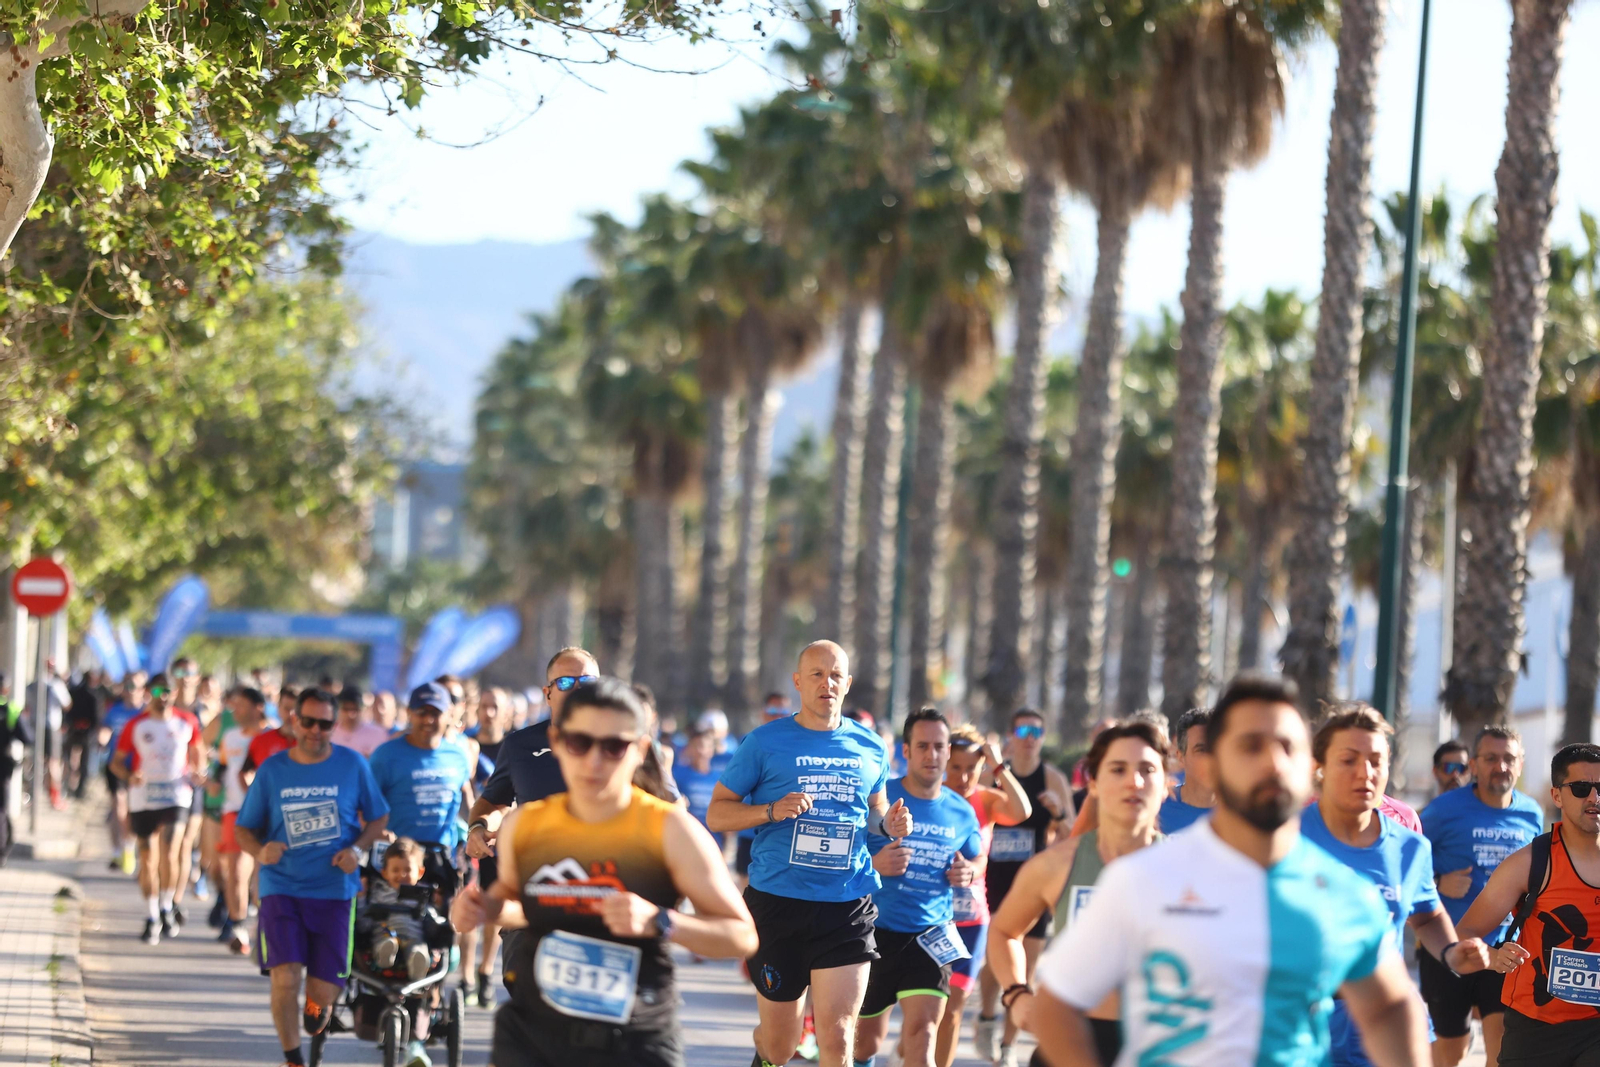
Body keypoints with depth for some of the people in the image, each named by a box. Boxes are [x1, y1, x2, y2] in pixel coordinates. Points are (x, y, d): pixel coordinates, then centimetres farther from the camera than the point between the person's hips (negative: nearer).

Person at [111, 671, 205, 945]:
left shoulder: (187, 722, 5)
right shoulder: (136, 725, 2)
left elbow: (197, 751, 20)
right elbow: (117, 761, 6)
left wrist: (197, 771, 1)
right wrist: (129, 776, -15)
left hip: (176, 796, -1)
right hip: (142, 797, 1)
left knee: (170, 854, -16)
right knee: (147, 859, 4)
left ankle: (167, 908, 3)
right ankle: (152, 917, 15)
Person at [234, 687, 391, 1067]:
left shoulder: (352, 765, 2)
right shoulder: (272, 769, 3)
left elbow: (379, 818, 10)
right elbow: (244, 828, 10)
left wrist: (358, 849, -9)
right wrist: (259, 852, -12)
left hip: (334, 890, 0)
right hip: (282, 888, 0)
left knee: (323, 992, 0)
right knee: (285, 978, -18)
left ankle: (317, 1008, 37)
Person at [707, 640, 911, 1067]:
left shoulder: (871, 748, 9)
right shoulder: (765, 742, -1)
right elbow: (716, 814, 1)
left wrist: (889, 824, 2)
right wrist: (773, 810, -16)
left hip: (848, 908, 1)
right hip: (778, 903, -1)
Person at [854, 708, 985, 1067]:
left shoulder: (960, 812, 4)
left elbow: (974, 860, 22)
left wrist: (968, 874, -2)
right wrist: (874, 865, -22)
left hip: (931, 935, 1)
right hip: (876, 930, -1)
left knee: (922, 1030, -17)